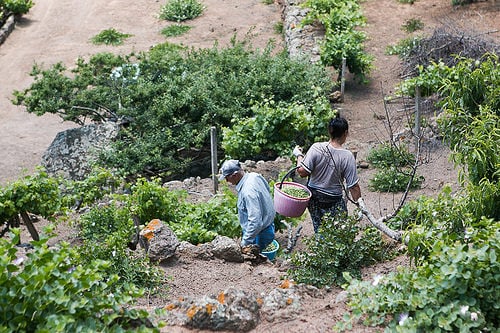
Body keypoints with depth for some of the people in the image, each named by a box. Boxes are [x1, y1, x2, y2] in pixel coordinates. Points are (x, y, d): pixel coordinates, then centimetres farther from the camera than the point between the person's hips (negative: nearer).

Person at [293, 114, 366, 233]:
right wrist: (359, 202, -1)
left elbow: (302, 172, -15)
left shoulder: (316, 148, -17)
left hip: (313, 198, 3)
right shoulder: (347, 157, -18)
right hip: (334, 202, -2)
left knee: (319, 230, 19)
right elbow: (353, 186, -15)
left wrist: (299, 155, 1)